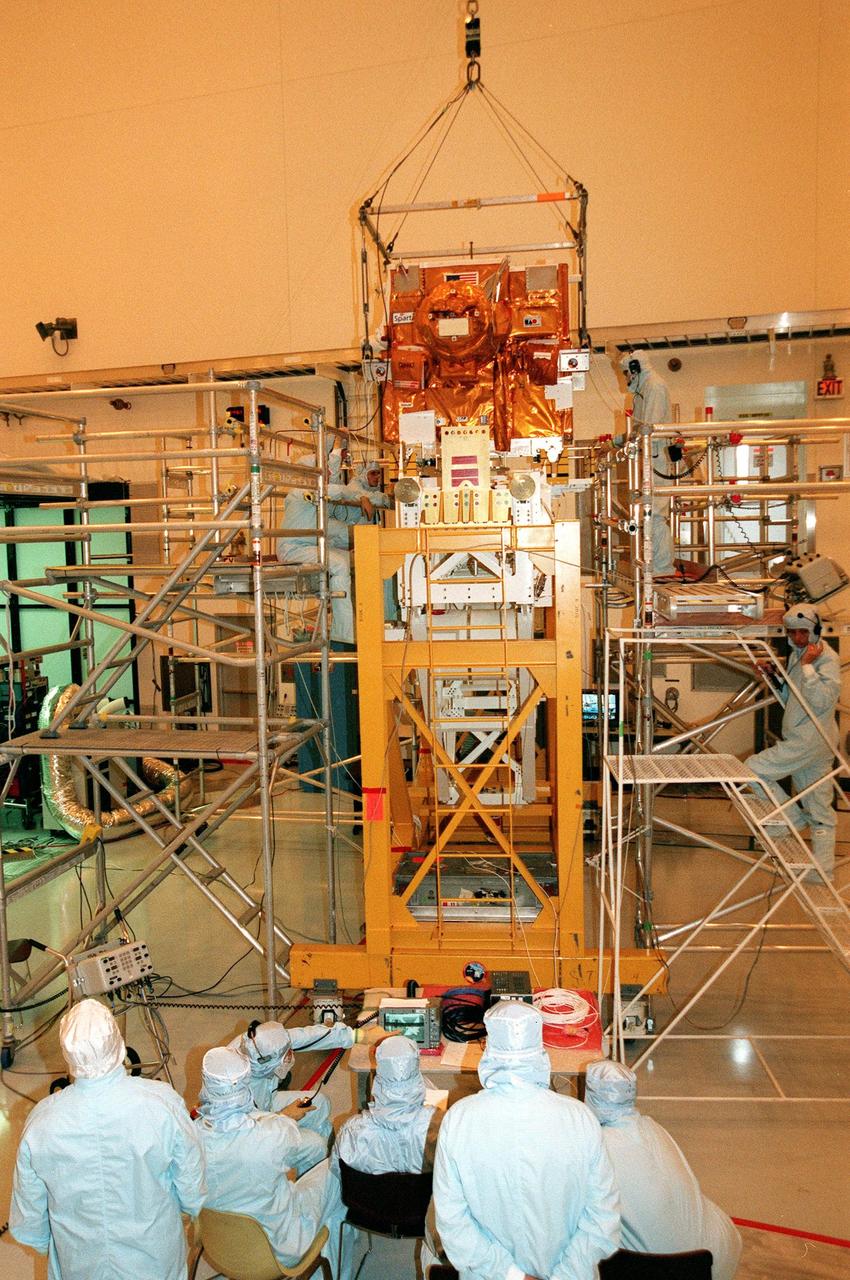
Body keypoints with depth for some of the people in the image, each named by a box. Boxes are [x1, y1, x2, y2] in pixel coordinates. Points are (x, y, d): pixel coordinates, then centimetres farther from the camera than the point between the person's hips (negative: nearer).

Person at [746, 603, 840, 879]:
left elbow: (823, 701, -24)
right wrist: (772, 677, 7)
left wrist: (807, 666, -22)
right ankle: (823, 867, 20)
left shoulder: (828, 658, -12)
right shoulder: (796, 656, 14)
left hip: (811, 740, -9)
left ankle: (791, 817, 2)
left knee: (753, 768, -10)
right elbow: (790, 698, 22)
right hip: (800, 740, 9)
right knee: (819, 809, 13)